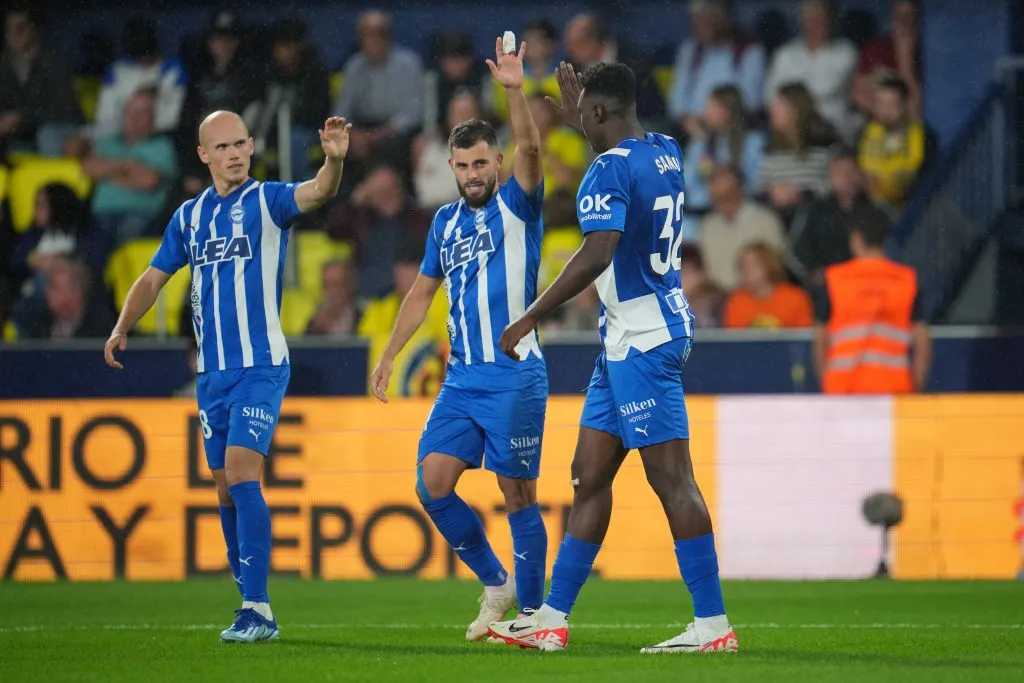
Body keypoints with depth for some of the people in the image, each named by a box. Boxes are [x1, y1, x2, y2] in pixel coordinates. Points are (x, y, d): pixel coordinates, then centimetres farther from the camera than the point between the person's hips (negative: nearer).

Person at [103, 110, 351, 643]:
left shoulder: (267, 201, -5)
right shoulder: (189, 216, 11)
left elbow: (318, 192, -25)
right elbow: (154, 277, 20)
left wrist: (334, 159, -46)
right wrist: (122, 329, 7)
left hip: (261, 367, -6)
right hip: (210, 372, 6)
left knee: (241, 472, -18)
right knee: (226, 487, 8)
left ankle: (257, 608, -19)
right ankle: (251, 605, 17)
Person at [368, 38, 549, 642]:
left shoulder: (517, 206, -2)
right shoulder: (446, 222, 15)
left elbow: (531, 149, -21)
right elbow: (423, 292, 24)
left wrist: (515, 91, -35)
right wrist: (389, 357, 20)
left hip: (515, 376, -6)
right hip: (462, 379, 6)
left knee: (519, 496, -3)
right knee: (433, 482, -4)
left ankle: (532, 611, 6)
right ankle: (496, 584, 12)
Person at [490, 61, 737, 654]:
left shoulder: (610, 170, -17)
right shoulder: (667, 154, 11)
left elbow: (598, 254, -28)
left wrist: (532, 316, -25)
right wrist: (577, 120, 42)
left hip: (642, 340, -10)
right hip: (630, 339, 10)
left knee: (672, 478, -9)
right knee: (590, 475, 12)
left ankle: (714, 625, -9)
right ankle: (554, 618, 16)